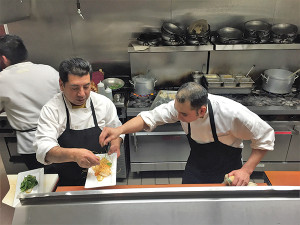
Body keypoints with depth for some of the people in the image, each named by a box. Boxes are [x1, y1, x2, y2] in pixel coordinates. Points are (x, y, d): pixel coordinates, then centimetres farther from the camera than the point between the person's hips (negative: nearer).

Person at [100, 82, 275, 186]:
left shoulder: (231, 113, -35)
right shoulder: (181, 106, -26)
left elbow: (265, 137, -22)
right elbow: (150, 118, -22)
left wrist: (246, 170, -26)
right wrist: (119, 130, -38)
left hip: (227, 172, -2)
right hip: (196, 166, 3)